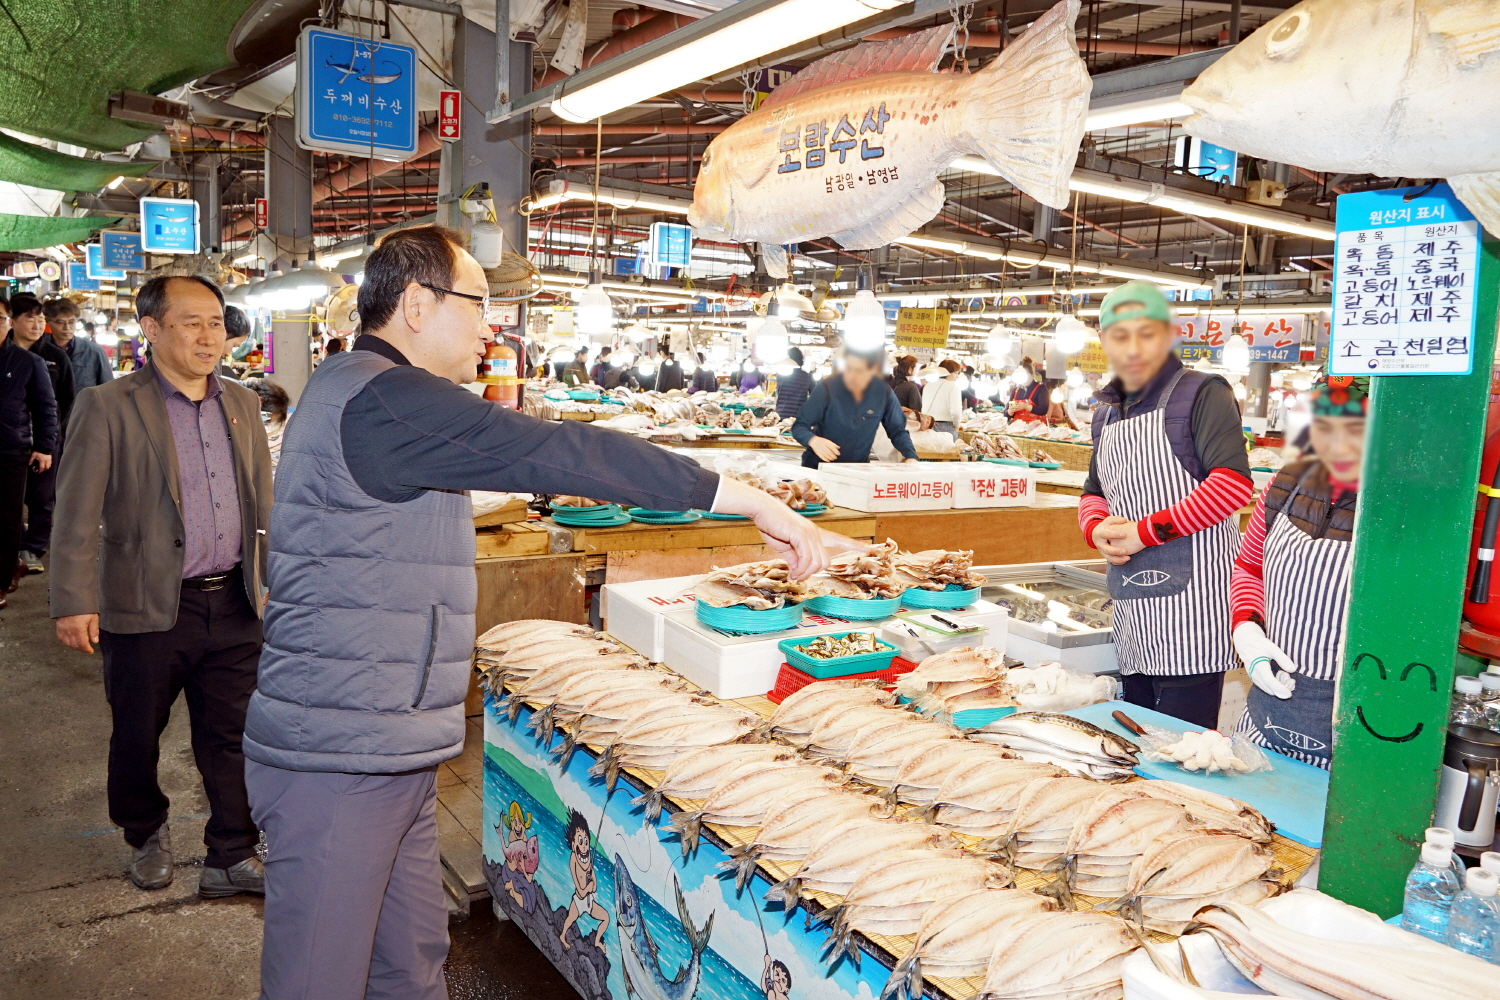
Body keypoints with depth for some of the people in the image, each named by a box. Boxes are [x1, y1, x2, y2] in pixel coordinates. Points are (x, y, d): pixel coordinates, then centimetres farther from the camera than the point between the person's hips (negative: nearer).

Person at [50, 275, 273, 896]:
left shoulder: (241, 404, 10)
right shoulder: (108, 407, -5)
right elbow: (77, 512, -8)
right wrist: (74, 602, -13)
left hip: (234, 605, 4)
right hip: (147, 610, -3)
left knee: (232, 738, 8)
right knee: (137, 735, 14)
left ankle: (231, 859, 21)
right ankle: (147, 836, 40)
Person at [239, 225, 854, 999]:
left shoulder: (357, 389, 18)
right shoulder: (379, 398, -18)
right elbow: (556, 453, -24)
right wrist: (755, 502, -22)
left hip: (390, 756, 10)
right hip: (339, 761, -10)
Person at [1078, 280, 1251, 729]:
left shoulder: (1202, 394, -8)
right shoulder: (1107, 412, 16)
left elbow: (1233, 484, -19)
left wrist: (1146, 531, -18)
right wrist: (1096, 528, -1)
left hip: (1189, 596, -8)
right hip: (1132, 603, 8)